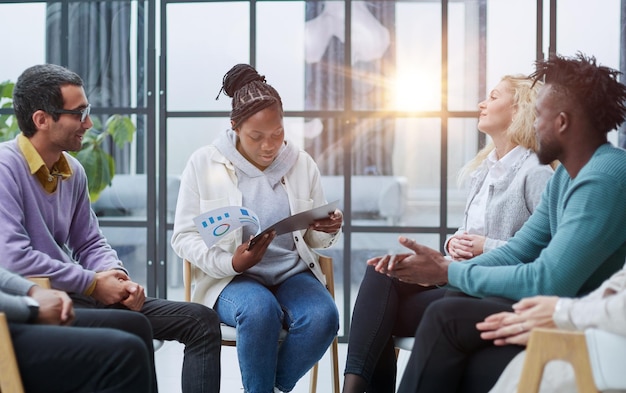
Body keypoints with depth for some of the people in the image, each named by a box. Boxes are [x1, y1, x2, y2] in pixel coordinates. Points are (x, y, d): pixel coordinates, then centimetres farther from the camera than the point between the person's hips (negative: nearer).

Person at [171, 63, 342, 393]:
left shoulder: (301, 163, 6)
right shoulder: (203, 163, -2)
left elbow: (314, 239, 14)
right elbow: (183, 236, -3)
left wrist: (329, 229, -12)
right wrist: (231, 263, -20)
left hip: (293, 273, 3)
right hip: (231, 278, -3)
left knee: (323, 316, -29)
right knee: (260, 310, -36)